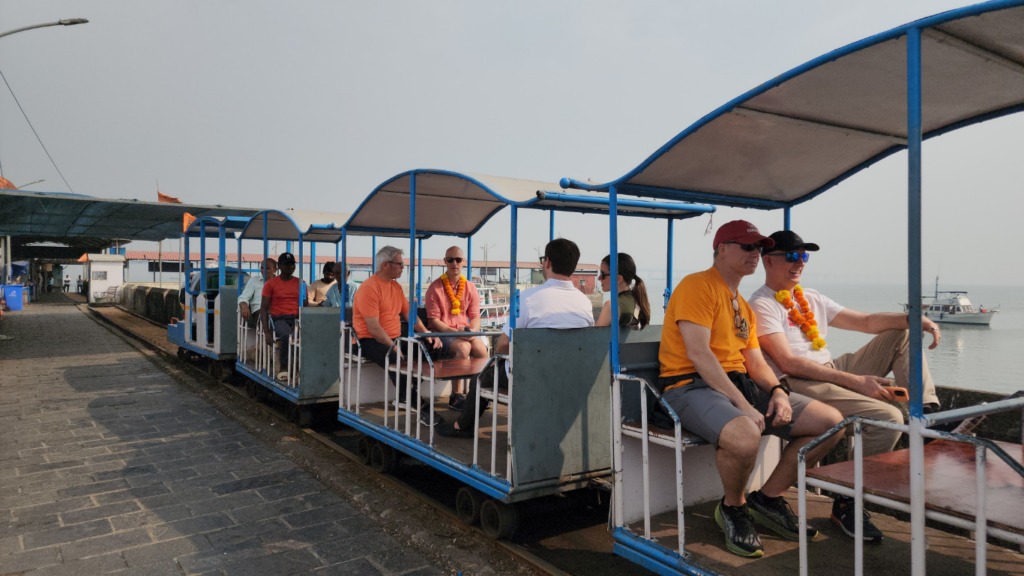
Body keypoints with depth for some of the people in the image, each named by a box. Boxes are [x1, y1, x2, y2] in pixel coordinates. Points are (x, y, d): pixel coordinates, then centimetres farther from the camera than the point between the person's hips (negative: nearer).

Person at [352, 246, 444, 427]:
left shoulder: (396, 286, 14)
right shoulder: (369, 288, -13)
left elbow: (409, 315, 15)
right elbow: (374, 328, -20)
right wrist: (395, 349, -24)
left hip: (394, 339, 8)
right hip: (371, 342, -8)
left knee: (429, 348, -12)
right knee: (397, 360, -35)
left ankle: (406, 397, -5)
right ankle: (420, 407, -25)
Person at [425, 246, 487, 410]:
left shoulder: (470, 287, 11)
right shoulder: (435, 288, -1)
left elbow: (475, 317, 10)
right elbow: (433, 320, -5)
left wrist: (472, 331, -13)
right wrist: (455, 332, -18)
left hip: (465, 333, 3)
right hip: (442, 333, -3)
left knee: (480, 347, -29)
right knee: (463, 347, -34)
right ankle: (455, 396, -21)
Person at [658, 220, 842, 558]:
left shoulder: (743, 306, 23)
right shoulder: (698, 286, -7)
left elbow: (756, 362, 17)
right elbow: (698, 353, -18)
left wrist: (778, 391, -6)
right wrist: (742, 404, -22)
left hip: (741, 383, 9)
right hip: (693, 385, -9)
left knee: (831, 422, 0)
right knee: (744, 436, -39)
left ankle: (768, 498, 12)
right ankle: (733, 507, -4)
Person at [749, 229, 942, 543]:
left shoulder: (811, 298, 20)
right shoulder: (762, 305, -7)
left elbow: (866, 321, 18)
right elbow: (788, 363, -17)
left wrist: (914, 319, -2)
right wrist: (854, 381, -21)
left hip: (834, 371, 9)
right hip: (797, 386, -9)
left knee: (902, 334, 8)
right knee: (888, 417, -25)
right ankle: (846, 502, -13)